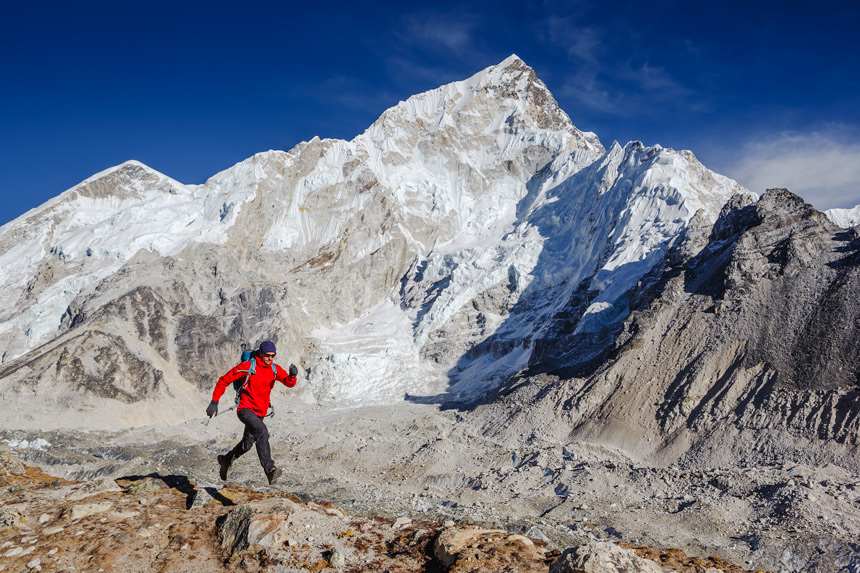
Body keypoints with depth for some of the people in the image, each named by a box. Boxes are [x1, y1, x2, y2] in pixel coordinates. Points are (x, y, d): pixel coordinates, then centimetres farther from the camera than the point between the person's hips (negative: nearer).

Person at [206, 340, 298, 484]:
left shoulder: (275, 369, 2)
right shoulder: (248, 367, -13)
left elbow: (289, 383, -4)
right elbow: (224, 380, -7)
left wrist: (292, 375, -28)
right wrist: (214, 402, -10)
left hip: (260, 413, 7)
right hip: (245, 409, -7)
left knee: (247, 444, 19)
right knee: (262, 431, -31)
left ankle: (225, 460, 46)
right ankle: (269, 469, -35)